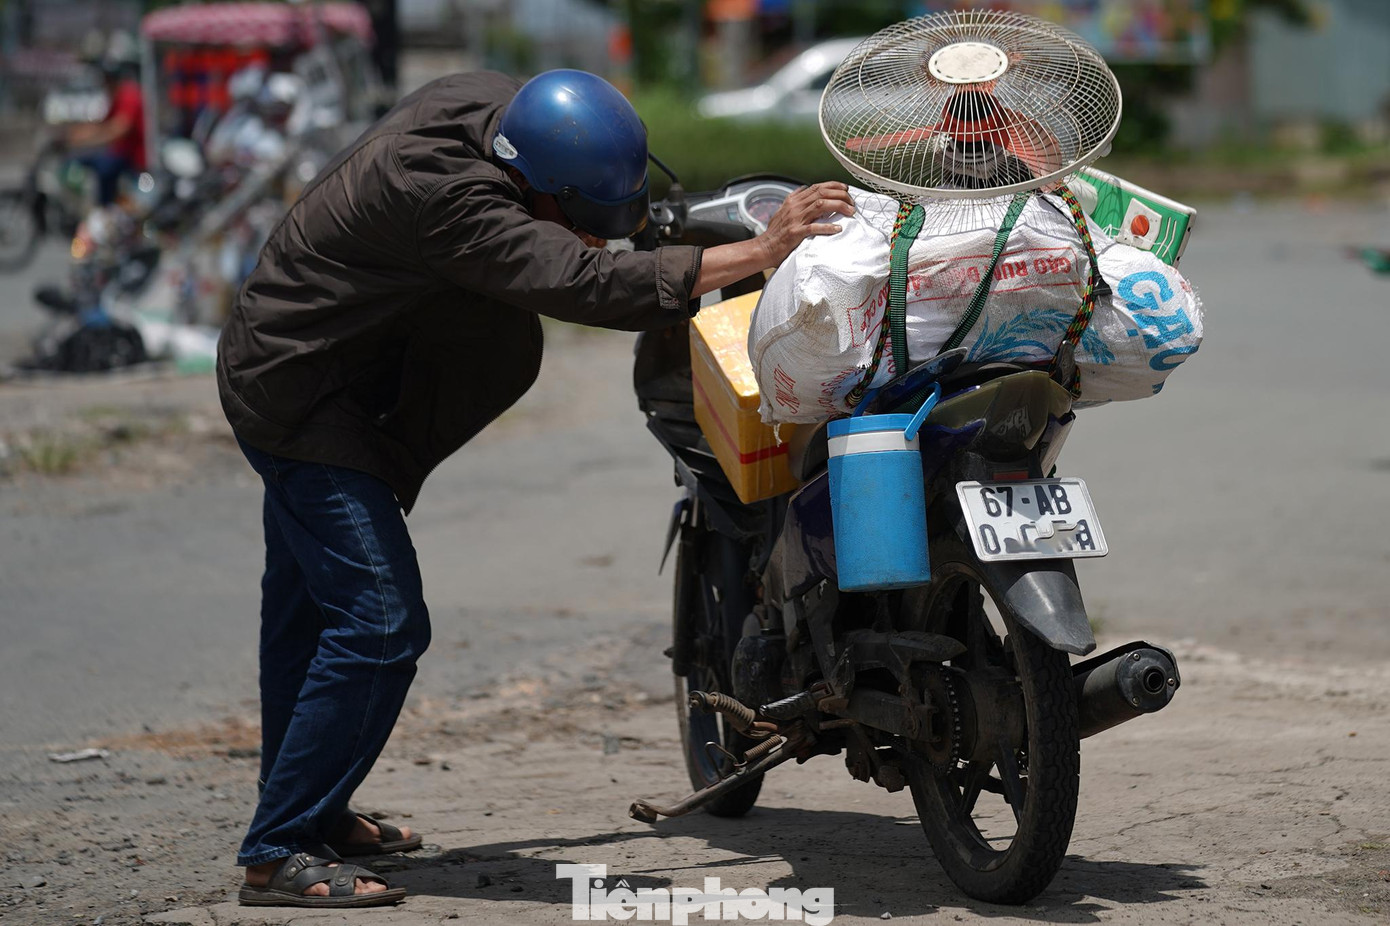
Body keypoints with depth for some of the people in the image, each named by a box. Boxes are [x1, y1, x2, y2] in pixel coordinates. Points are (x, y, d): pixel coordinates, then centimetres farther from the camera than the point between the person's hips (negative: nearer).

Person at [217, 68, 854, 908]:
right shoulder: (445, 200, -35)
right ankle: (279, 854, -8)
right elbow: (585, 282, -42)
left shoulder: (488, 101, -8)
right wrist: (758, 253, -44)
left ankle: (306, 811, 36)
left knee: (311, 609, 21)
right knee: (379, 626, -14)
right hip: (300, 393, -10)